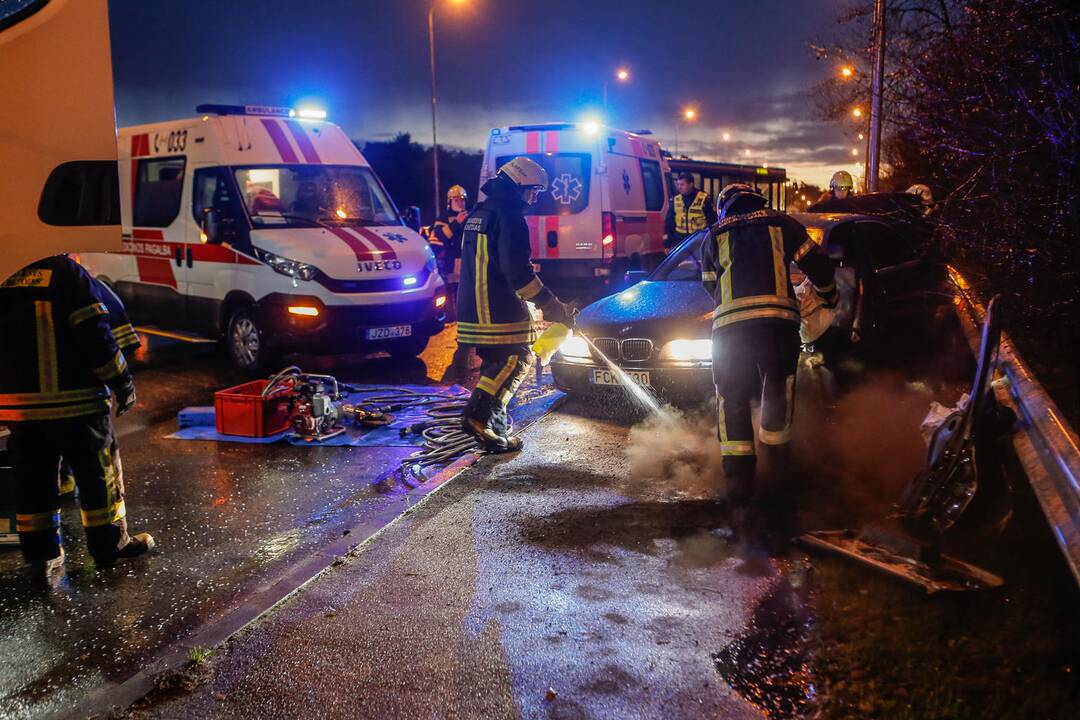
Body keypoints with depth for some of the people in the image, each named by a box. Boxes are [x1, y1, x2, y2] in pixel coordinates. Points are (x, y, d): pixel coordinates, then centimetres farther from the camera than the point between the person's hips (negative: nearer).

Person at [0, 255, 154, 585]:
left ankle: (42, 557, 19)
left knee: (33, 482, 12)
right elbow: (94, 335, -13)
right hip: (73, 400, -6)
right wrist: (122, 382, -6)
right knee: (98, 473, 8)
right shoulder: (69, 273, -4)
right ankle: (110, 544, 17)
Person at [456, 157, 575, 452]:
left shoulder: (479, 213, 21)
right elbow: (517, 269, -20)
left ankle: (495, 423, 21)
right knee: (517, 358, -7)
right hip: (499, 308, -10)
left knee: (497, 361, 17)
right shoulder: (509, 215, -11)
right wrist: (551, 305, -17)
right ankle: (479, 416, -17)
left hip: (472, 306, 10)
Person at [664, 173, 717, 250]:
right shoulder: (675, 200, 7)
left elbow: (713, 220, 2)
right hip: (679, 241, 3)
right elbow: (669, 222, 12)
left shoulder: (704, 199, -4)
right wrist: (667, 242, 8)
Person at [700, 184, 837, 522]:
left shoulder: (714, 236, 20)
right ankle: (778, 469, 12)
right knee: (778, 399, 9)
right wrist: (830, 294, 29)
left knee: (732, 405, 6)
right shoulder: (780, 223, 17)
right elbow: (815, 262, 12)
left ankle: (739, 486, 2)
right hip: (778, 321, -1)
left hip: (729, 326, 1)